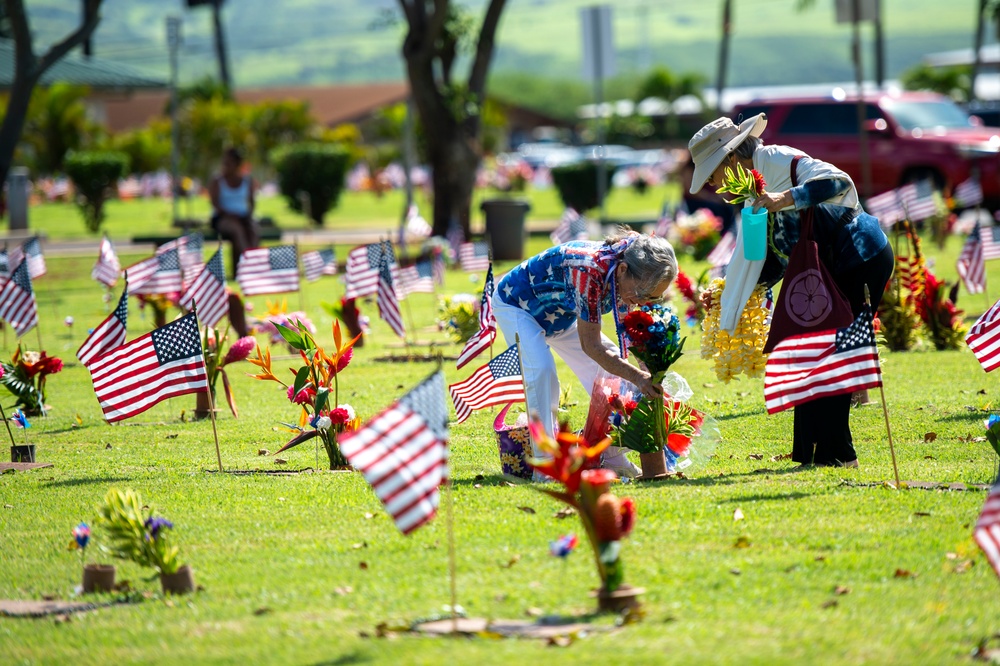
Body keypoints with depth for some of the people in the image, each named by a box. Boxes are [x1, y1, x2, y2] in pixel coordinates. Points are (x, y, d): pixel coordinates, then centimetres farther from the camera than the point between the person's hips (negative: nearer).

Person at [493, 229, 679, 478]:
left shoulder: (626, 279, -20)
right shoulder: (589, 271, -43)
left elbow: (629, 336, -10)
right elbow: (590, 345, -39)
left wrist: (652, 375, -25)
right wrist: (637, 376, -45)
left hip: (560, 315, 8)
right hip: (517, 305, -8)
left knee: (611, 369, 1)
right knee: (541, 369, -29)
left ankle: (613, 459, 8)